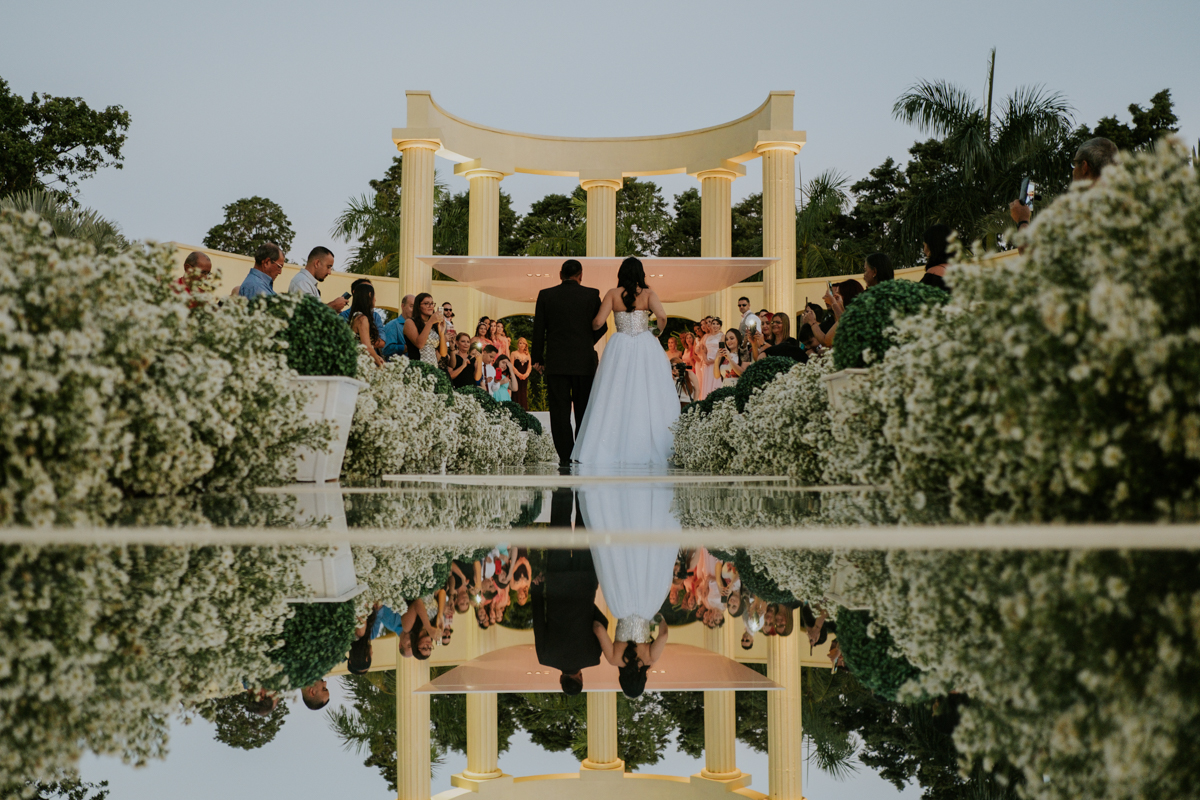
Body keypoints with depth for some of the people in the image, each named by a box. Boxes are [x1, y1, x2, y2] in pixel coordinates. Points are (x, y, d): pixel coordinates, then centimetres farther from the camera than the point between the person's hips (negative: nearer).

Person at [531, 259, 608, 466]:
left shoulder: (545, 295, 1)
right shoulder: (591, 295, -1)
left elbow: (538, 329, 3)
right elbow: (601, 326, 3)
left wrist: (538, 359, 10)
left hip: (556, 361, 0)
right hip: (584, 361, 0)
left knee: (559, 409, 2)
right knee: (583, 409, 8)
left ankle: (565, 454, -2)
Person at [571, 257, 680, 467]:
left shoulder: (613, 294, 1)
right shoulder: (648, 293, 0)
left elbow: (598, 322, -6)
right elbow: (662, 316, -13)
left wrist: (590, 326, 16)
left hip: (620, 348, 1)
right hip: (646, 347, 0)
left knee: (616, 398, 3)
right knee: (648, 396, 3)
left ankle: (613, 448, 1)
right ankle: (651, 447, 2)